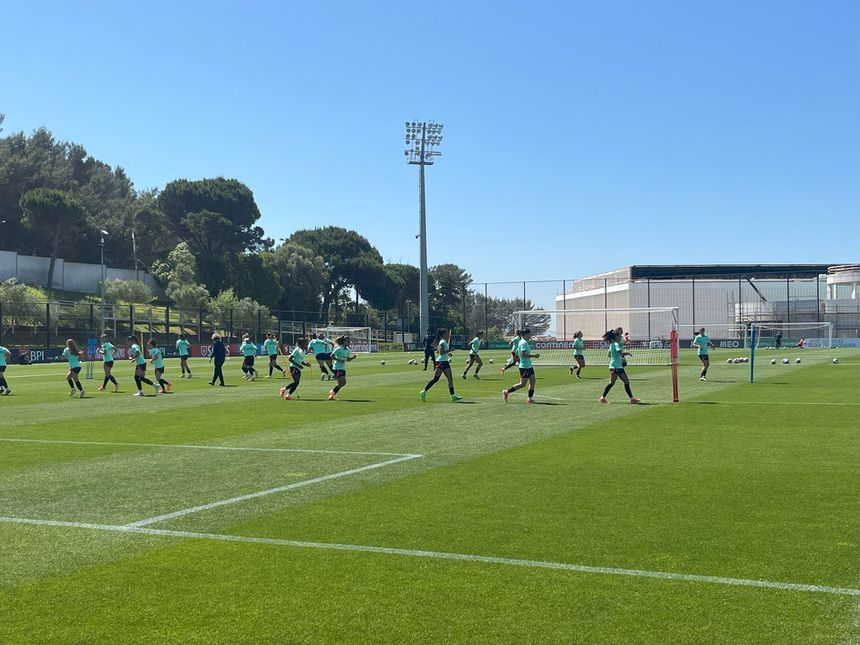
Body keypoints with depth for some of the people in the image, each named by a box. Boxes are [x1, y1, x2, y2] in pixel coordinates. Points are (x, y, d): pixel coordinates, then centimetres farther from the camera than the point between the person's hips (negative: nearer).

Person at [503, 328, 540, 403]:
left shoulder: (522, 342, 13)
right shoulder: (524, 343, -18)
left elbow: (517, 353, 20)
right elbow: (523, 354, -27)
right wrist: (533, 356, -22)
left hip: (529, 366, 10)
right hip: (524, 367, -10)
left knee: (532, 382, 5)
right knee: (522, 384, -2)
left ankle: (530, 398, 7)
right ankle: (506, 392, 6)